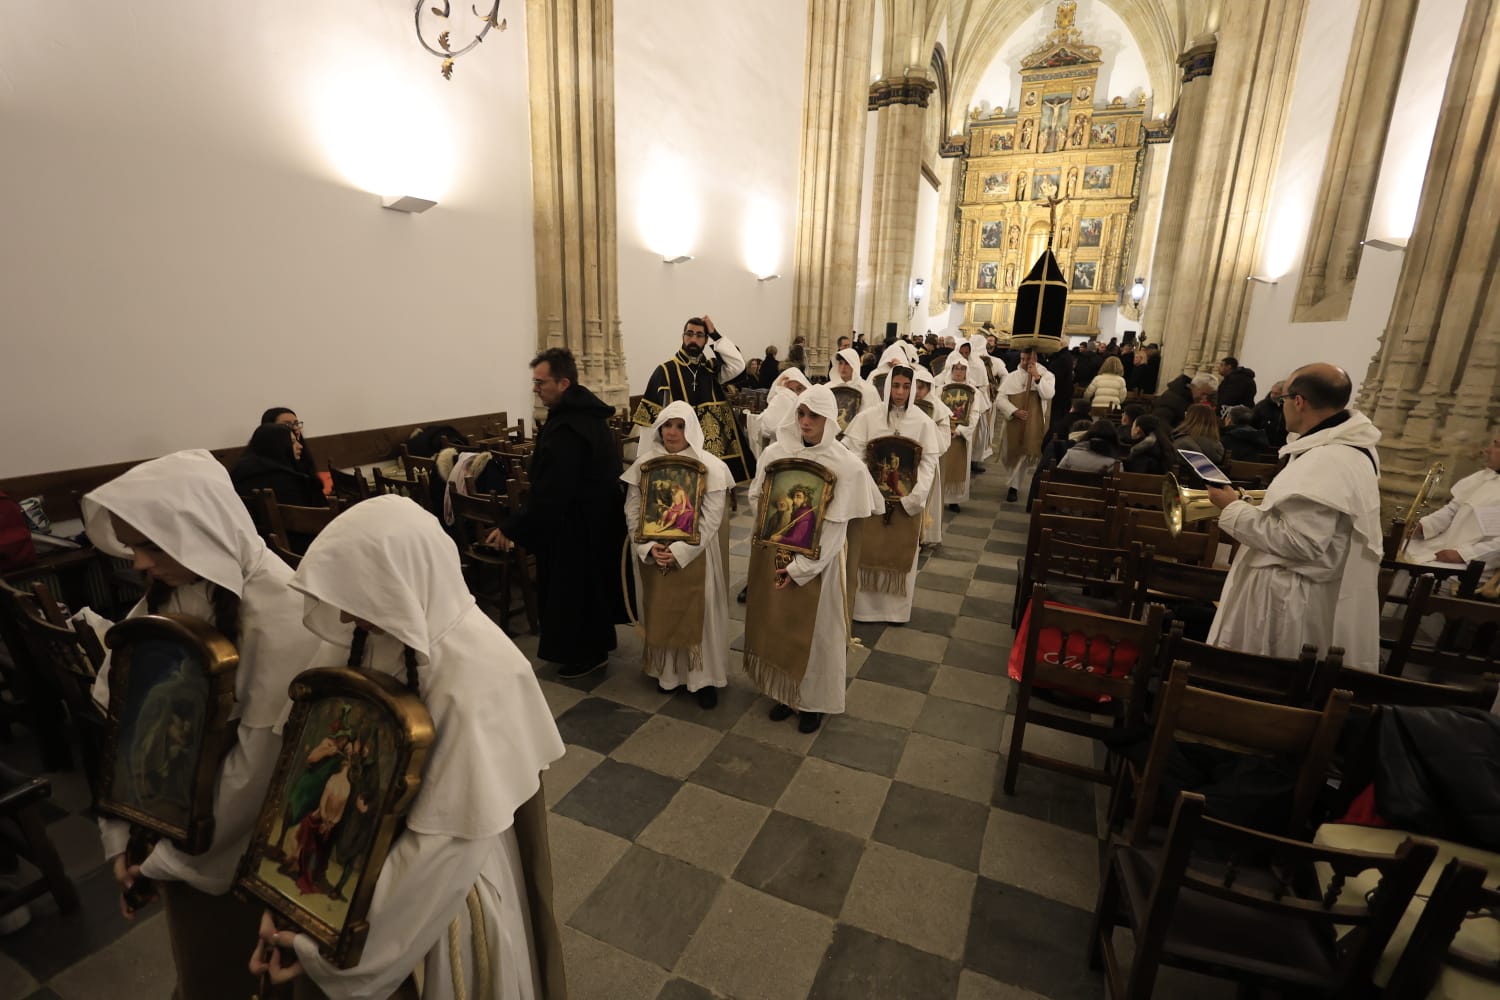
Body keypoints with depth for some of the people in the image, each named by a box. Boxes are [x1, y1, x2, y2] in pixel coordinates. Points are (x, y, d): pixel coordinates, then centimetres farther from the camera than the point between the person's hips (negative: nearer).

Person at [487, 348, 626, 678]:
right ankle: (596, 643, 39)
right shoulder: (586, 412, 5)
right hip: (599, 515, 10)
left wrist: (512, 529, -19)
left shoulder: (567, 428, -28)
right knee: (592, 583, 22)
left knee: (573, 587, 7)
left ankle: (586, 654, 24)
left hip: (579, 524, -10)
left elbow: (550, 492, -28)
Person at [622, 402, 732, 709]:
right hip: (653, 554, 3)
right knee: (660, 613, 13)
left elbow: (712, 518, -13)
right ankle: (667, 671, 31)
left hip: (695, 556, -3)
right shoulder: (644, 463, -1)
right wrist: (649, 548, -15)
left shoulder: (710, 466, -10)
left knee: (697, 614, 5)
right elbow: (632, 511, -2)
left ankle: (704, 677, 19)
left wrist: (679, 551, -19)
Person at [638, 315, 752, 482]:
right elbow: (649, 419, -3)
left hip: (717, 450, 4)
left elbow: (738, 366, -9)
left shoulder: (711, 369, 9)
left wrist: (715, 334, -6)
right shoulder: (665, 371, -2)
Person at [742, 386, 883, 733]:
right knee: (776, 625, 16)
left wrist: (799, 569, -16)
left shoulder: (846, 466, -14)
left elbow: (835, 529, -14)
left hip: (817, 563, -3)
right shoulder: (775, 452, -5)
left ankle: (814, 700, 33)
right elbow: (757, 500, 3)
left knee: (815, 632, 11)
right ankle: (784, 692, 37)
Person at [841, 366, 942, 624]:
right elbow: (856, 456, -6)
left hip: (907, 499, 1)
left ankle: (898, 607, 24)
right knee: (869, 551, 7)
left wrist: (916, 497, -14)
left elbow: (929, 461, -5)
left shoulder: (923, 421, -3)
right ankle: (865, 605, 21)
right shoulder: (868, 417, -4)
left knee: (901, 553, 10)